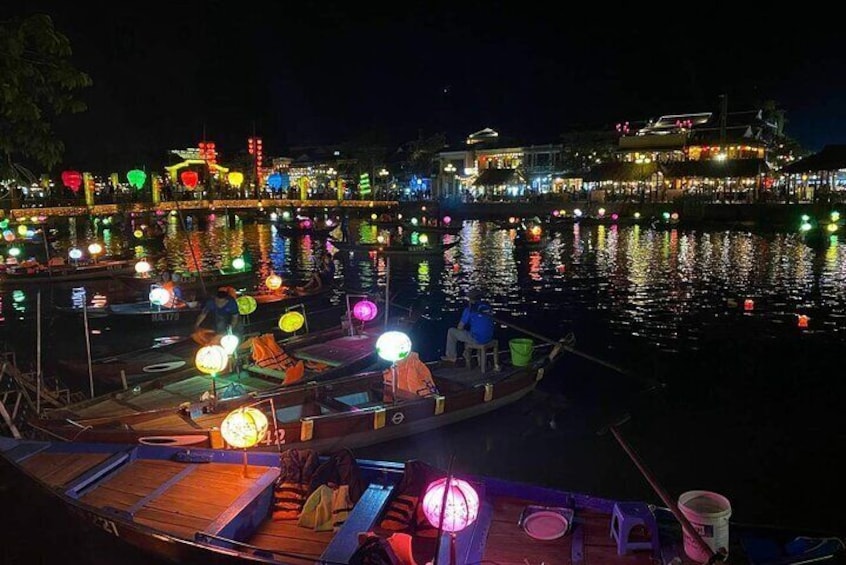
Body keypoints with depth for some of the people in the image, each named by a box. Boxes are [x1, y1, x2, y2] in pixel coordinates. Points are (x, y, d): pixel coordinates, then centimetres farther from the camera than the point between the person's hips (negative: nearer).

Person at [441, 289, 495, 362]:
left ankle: (451, 357, 24)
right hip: (489, 338, 7)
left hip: (476, 339, -6)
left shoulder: (470, 309, -11)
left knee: (451, 331, 12)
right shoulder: (487, 306, 5)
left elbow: (460, 327, -5)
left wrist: (459, 329, 19)